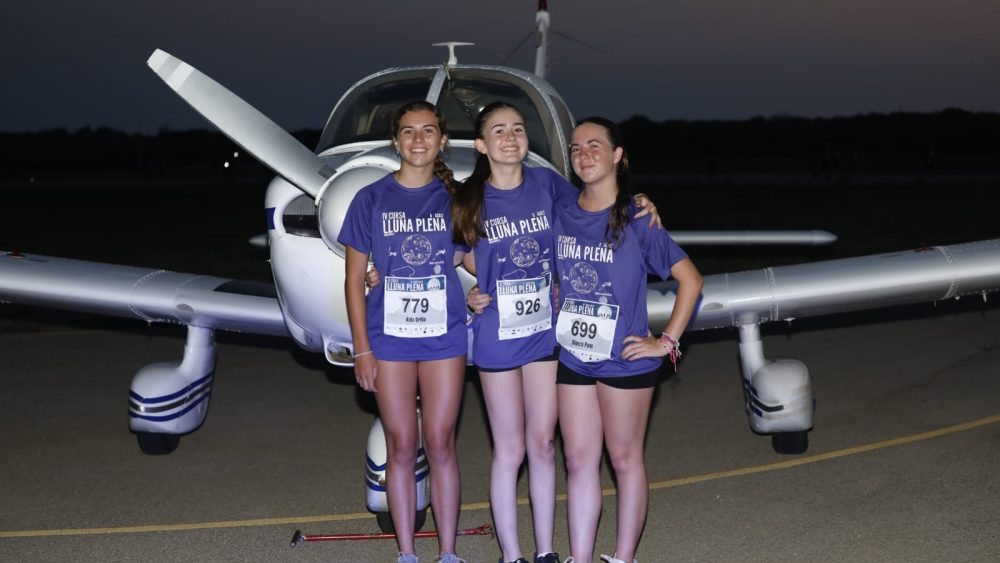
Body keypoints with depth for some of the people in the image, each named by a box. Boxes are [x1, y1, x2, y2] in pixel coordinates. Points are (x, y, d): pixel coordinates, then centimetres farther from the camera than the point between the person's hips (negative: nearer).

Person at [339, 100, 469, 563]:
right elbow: (355, 277, 1)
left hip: (444, 334, 1)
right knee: (401, 446, 6)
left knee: (440, 443, 4)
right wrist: (361, 347, -3)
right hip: (389, 336, 0)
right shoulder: (372, 199, 0)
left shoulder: (455, 198, 3)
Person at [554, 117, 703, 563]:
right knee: (579, 460, 8)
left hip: (625, 360, -4)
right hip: (572, 356, 4)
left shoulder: (637, 220, -9)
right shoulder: (560, 216, 3)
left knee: (624, 459, 8)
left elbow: (691, 279, -6)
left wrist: (667, 341, -8)